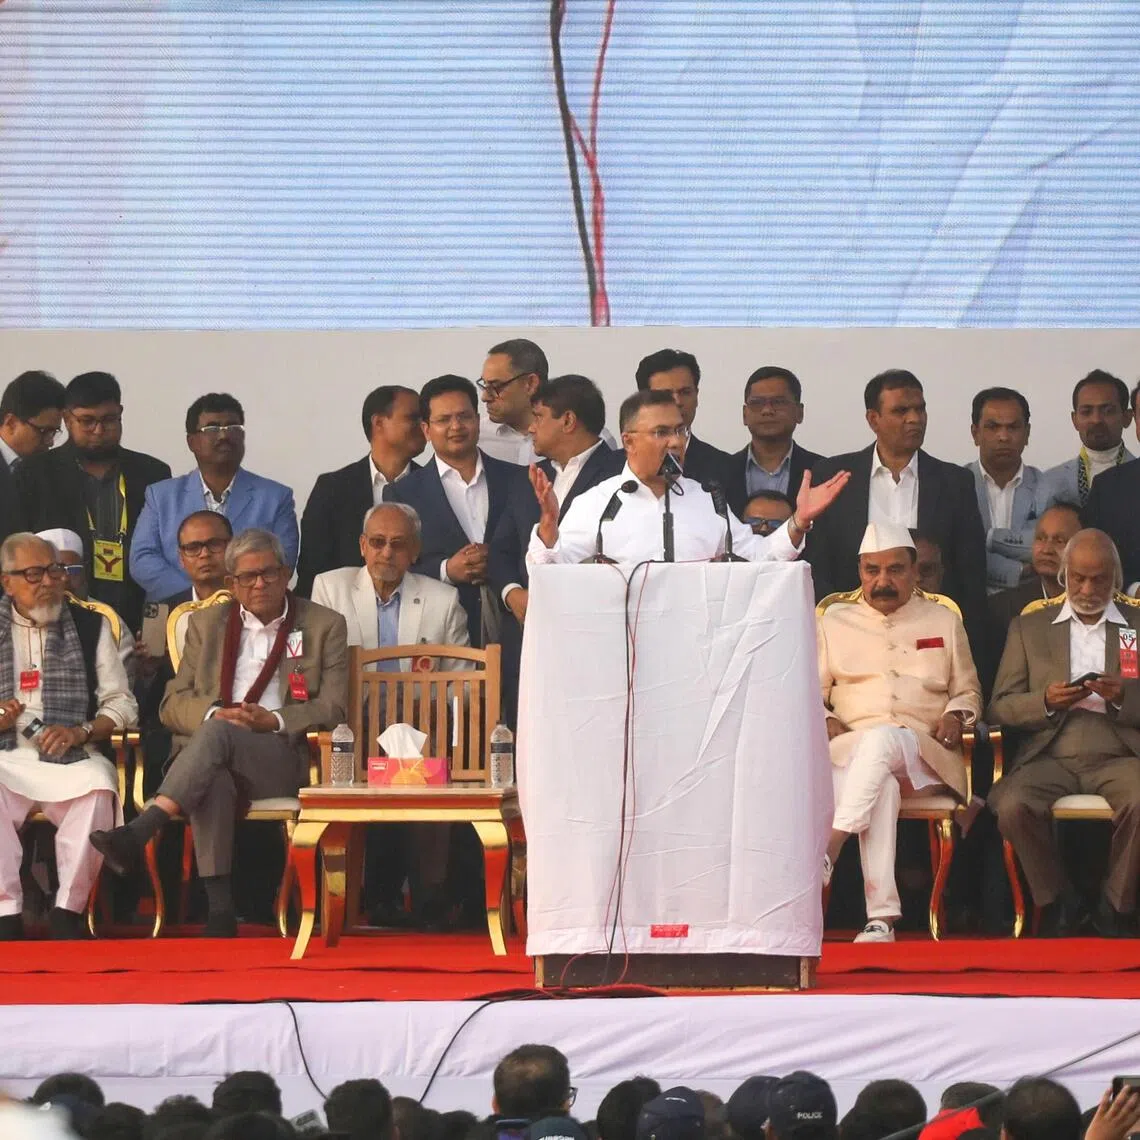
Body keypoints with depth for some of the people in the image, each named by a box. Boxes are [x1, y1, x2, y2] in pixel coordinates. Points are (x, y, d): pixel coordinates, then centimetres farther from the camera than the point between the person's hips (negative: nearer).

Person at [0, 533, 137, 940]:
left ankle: (68, 910, -28)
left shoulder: (90, 627, 16)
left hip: (72, 758, 0)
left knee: (98, 786, -35)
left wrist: (80, 732, -8)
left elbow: (121, 703, 11)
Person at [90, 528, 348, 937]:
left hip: (283, 757, -2)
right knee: (212, 781, -38)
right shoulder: (206, 624, 20)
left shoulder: (325, 626, 14)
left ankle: (138, 832, -50)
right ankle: (219, 910, -45)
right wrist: (216, 714, -10)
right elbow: (172, 704, 13)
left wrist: (274, 720, -12)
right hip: (209, 754, 2)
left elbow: (332, 708, 6)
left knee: (218, 735, -35)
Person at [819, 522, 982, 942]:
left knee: (881, 739, -40)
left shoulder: (944, 622, 23)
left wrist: (957, 716, 1)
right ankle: (880, 915, -50)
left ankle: (829, 849, -52)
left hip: (923, 755, 0)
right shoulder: (834, 621, 23)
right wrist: (825, 720, -2)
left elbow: (967, 691, 24)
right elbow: (812, 690, 20)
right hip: (850, 747, 0)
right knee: (882, 785, -40)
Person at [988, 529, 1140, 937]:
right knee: (1013, 806, -32)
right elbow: (1000, 708, 10)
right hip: (1050, 758, 1)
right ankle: (1058, 902, -8)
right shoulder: (1029, 627, 18)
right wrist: (1046, 702, -10)